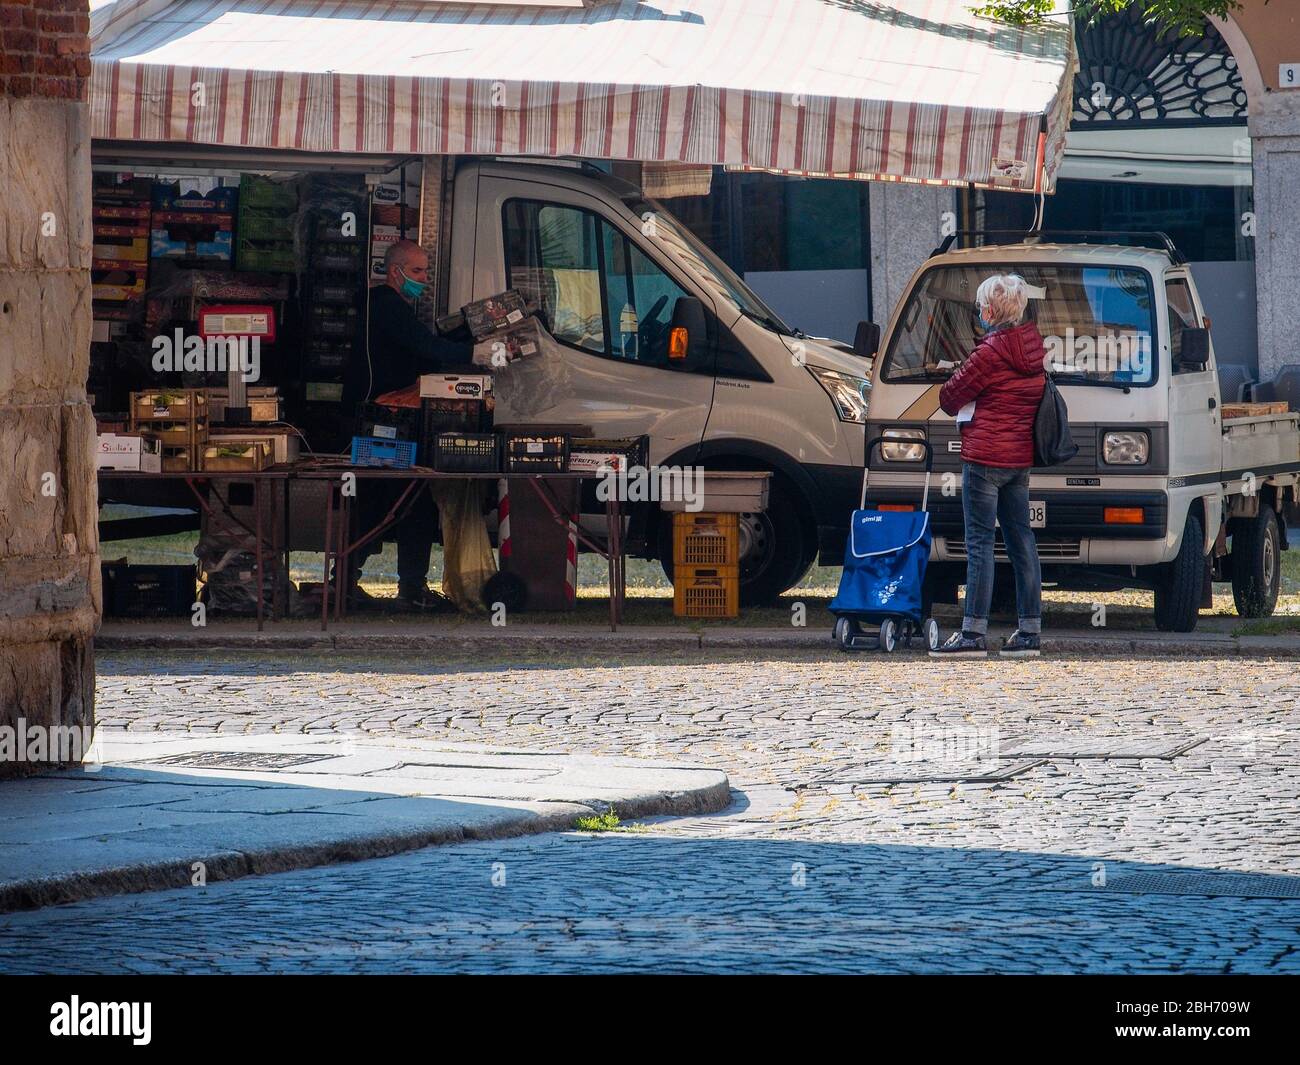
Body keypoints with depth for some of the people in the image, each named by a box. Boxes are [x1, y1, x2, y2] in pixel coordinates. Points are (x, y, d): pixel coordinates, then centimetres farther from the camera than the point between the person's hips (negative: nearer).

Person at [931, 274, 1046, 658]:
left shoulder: (990, 353, -14)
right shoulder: (1033, 349, 9)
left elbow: (948, 398, -7)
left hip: (985, 456, -8)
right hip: (1021, 458, 8)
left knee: (980, 544, -6)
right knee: (1021, 541, 11)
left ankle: (973, 634, -7)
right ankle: (1029, 631, 13)